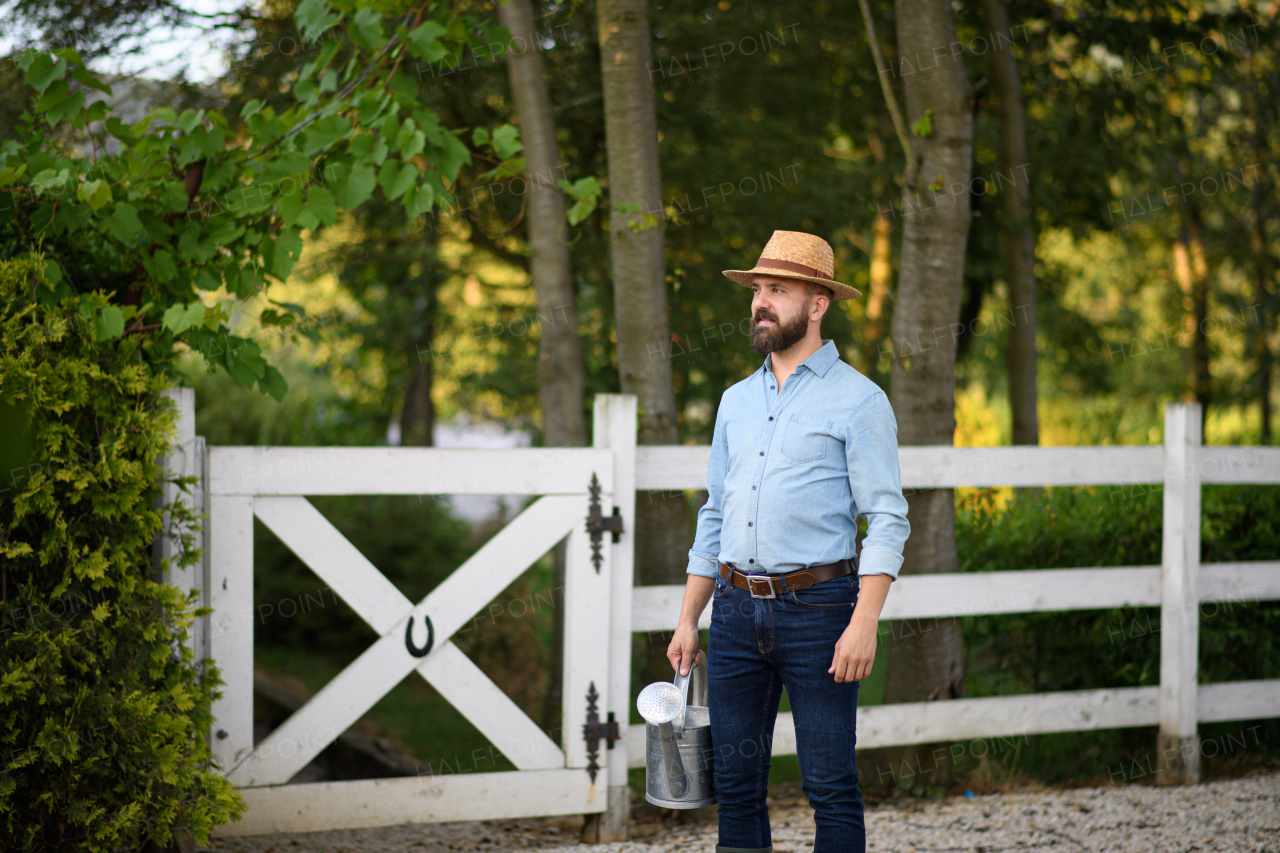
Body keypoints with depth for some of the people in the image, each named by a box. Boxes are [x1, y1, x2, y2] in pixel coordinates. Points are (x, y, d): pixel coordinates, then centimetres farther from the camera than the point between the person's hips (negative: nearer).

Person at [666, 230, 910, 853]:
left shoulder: (857, 400, -3)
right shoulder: (736, 401, 15)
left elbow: (887, 520, -9)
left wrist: (864, 624, -18)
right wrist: (688, 620, 14)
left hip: (816, 611, -6)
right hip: (737, 609, 6)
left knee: (830, 787, -2)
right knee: (735, 783, 8)